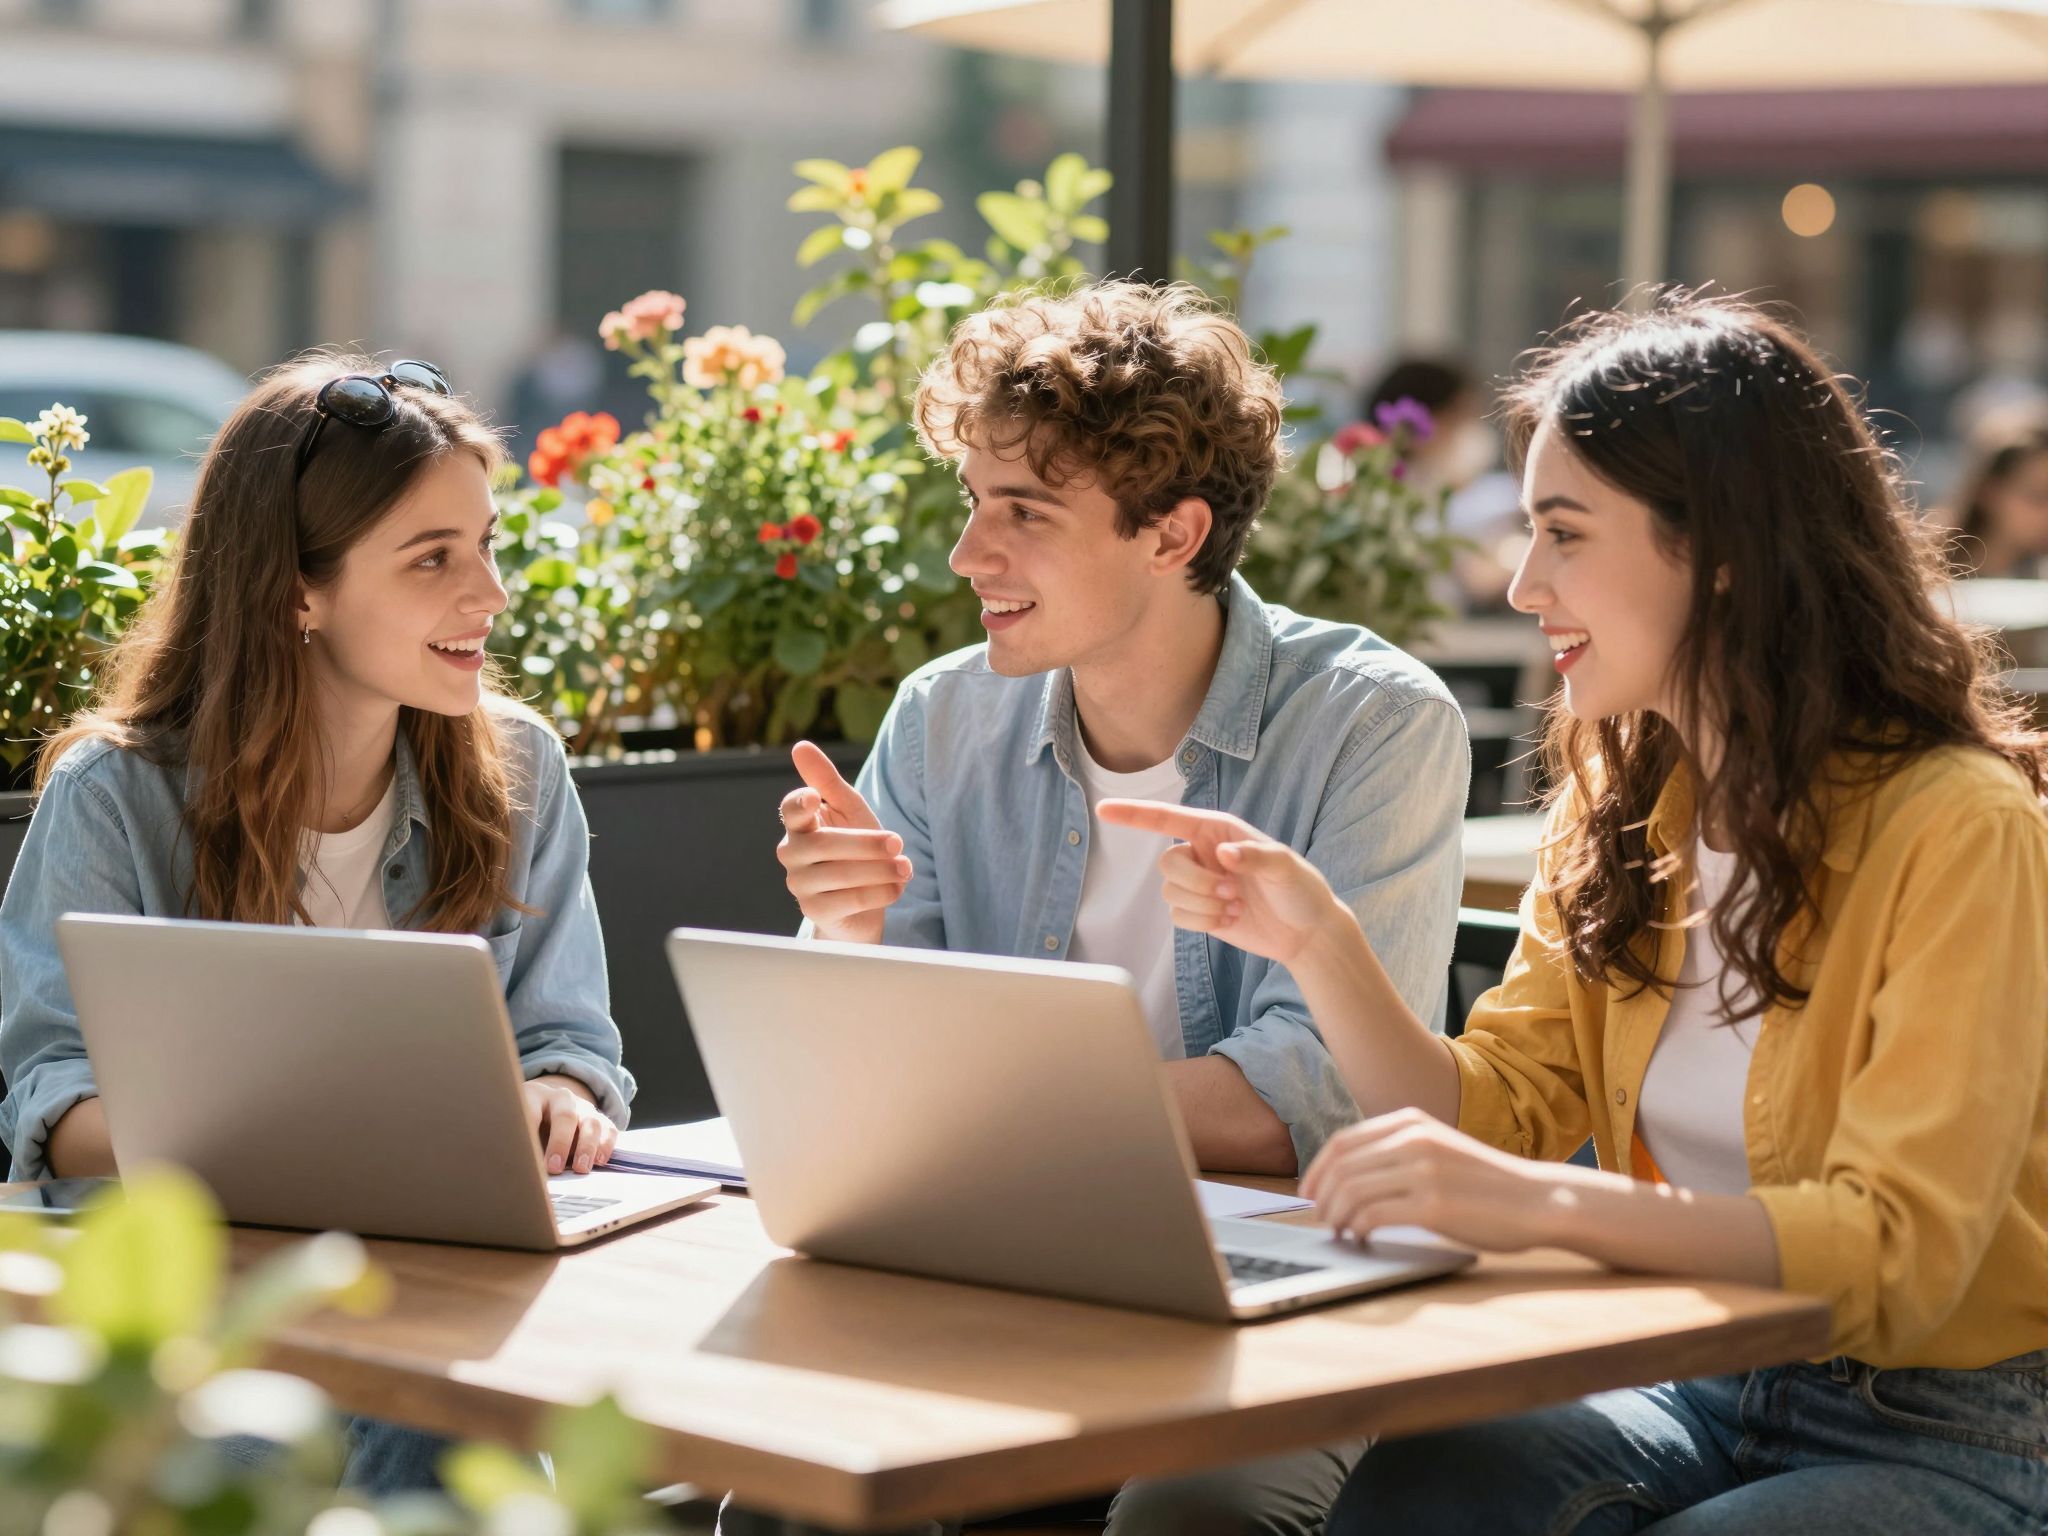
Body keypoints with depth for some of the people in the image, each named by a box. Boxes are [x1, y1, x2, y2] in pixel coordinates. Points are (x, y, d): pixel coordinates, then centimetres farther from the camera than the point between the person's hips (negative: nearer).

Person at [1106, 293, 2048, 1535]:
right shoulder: (1622, 803, 8)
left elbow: (1896, 1250, -24)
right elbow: (1494, 1118, 5)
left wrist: (1547, 1203, -37)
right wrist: (1315, 942, -11)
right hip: (1698, 1396, 6)